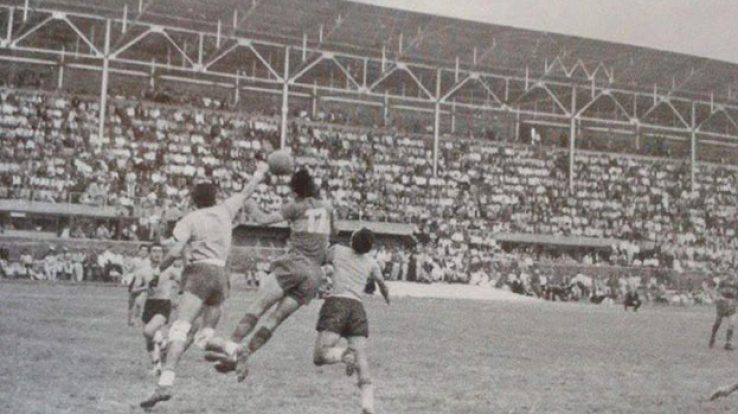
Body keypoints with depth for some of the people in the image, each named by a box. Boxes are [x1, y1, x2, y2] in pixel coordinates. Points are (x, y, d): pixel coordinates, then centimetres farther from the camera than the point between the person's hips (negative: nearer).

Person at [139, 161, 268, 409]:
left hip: (200, 272, -5)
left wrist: (161, 268, 11)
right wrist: (260, 172, 46)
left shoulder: (190, 220, 4)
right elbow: (247, 192, 30)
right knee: (206, 334, 22)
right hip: (221, 274, 5)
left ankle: (165, 383, -31)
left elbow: (175, 252, -7)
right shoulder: (225, 210, 15)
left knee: (181, 328, -17)